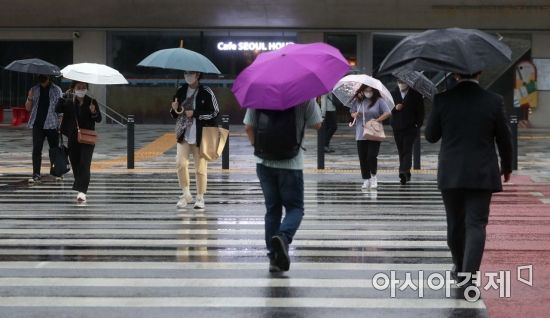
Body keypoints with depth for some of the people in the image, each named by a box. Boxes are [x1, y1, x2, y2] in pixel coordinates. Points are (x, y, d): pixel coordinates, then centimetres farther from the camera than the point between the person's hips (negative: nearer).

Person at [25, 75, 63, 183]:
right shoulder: (34, 90, 8)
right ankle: (36, 175, -4)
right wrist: (30, 98, -11)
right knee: (36, 150, -5)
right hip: (37, 125, 1)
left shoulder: (56, 90, 2)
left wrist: (61, 123, -8)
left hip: (52, 125, -1)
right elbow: (28, 108, 9)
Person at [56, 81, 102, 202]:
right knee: (75, 164, 10)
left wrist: (94, 112, -19)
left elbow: (99, 119, 1)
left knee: (85, 164, -12)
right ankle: (80, 188, 25)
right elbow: (58, 110, -9)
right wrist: (64, 96, -14)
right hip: (73, 137, 3)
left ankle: (82, 191, -18)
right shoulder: (68, 100, 3)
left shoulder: (91, 101, 0)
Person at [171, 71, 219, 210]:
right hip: (184, 135, 4)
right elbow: (174, 114, 17)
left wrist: (195, 114, -14)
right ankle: (186, 194, 7)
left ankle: (200, 198, 12)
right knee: (180, 163, -10)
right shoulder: (181, 91, 8)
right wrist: (175, 110, -7)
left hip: (200, 136, -4)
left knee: (200, 168, -1)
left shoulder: (206, 92, -6)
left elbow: (215, 112, -7)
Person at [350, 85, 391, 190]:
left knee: (371, 156, -11)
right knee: (362, 158, 3)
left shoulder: (379, 101, -2)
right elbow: (352, 112, 17)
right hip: (361, 134, 3)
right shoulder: (358, 101, 8)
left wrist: (377, 120, -15)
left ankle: (373, 177, 10)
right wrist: (355, 115, -5)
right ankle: (366, 180, 14)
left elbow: (388, 113, -9)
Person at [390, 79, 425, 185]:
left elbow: (421, 110, 3)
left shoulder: (415, 94, 0)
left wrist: (418, 124, -5)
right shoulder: (393, 94, 10)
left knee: (407, 150, -13)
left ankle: (403, 172, -20)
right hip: (397, 128, 4)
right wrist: (395, 108, -9)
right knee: (401, 151, 8)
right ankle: (406, 174, 17)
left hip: (410, 127, -4)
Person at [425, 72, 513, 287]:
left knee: (455, 224, 16)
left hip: (450, 174, 1)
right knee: (476, 225, -1)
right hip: (482, 175, -1)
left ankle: (460, 268, 32)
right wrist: (507, 167, 18)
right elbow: (504, 139, 2)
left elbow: (431, 136, 2)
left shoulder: (442, 100, -7)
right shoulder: (494, 101, -6)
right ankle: (469, 273, -15)